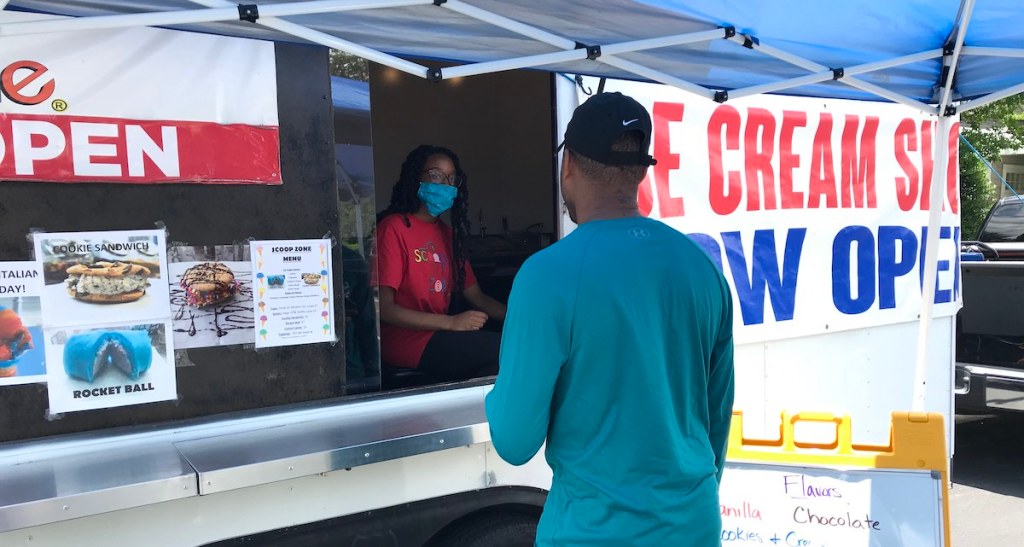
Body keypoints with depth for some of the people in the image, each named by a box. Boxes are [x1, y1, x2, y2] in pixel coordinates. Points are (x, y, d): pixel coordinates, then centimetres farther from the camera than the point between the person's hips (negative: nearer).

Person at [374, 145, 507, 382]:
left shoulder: (448, 233, 17)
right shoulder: (394, 227, -6)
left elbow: (477, 297, 15)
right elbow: (384, 308, -13)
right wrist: (451, 322, -19)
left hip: (437, 336, 7)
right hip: (403, 339, -7)